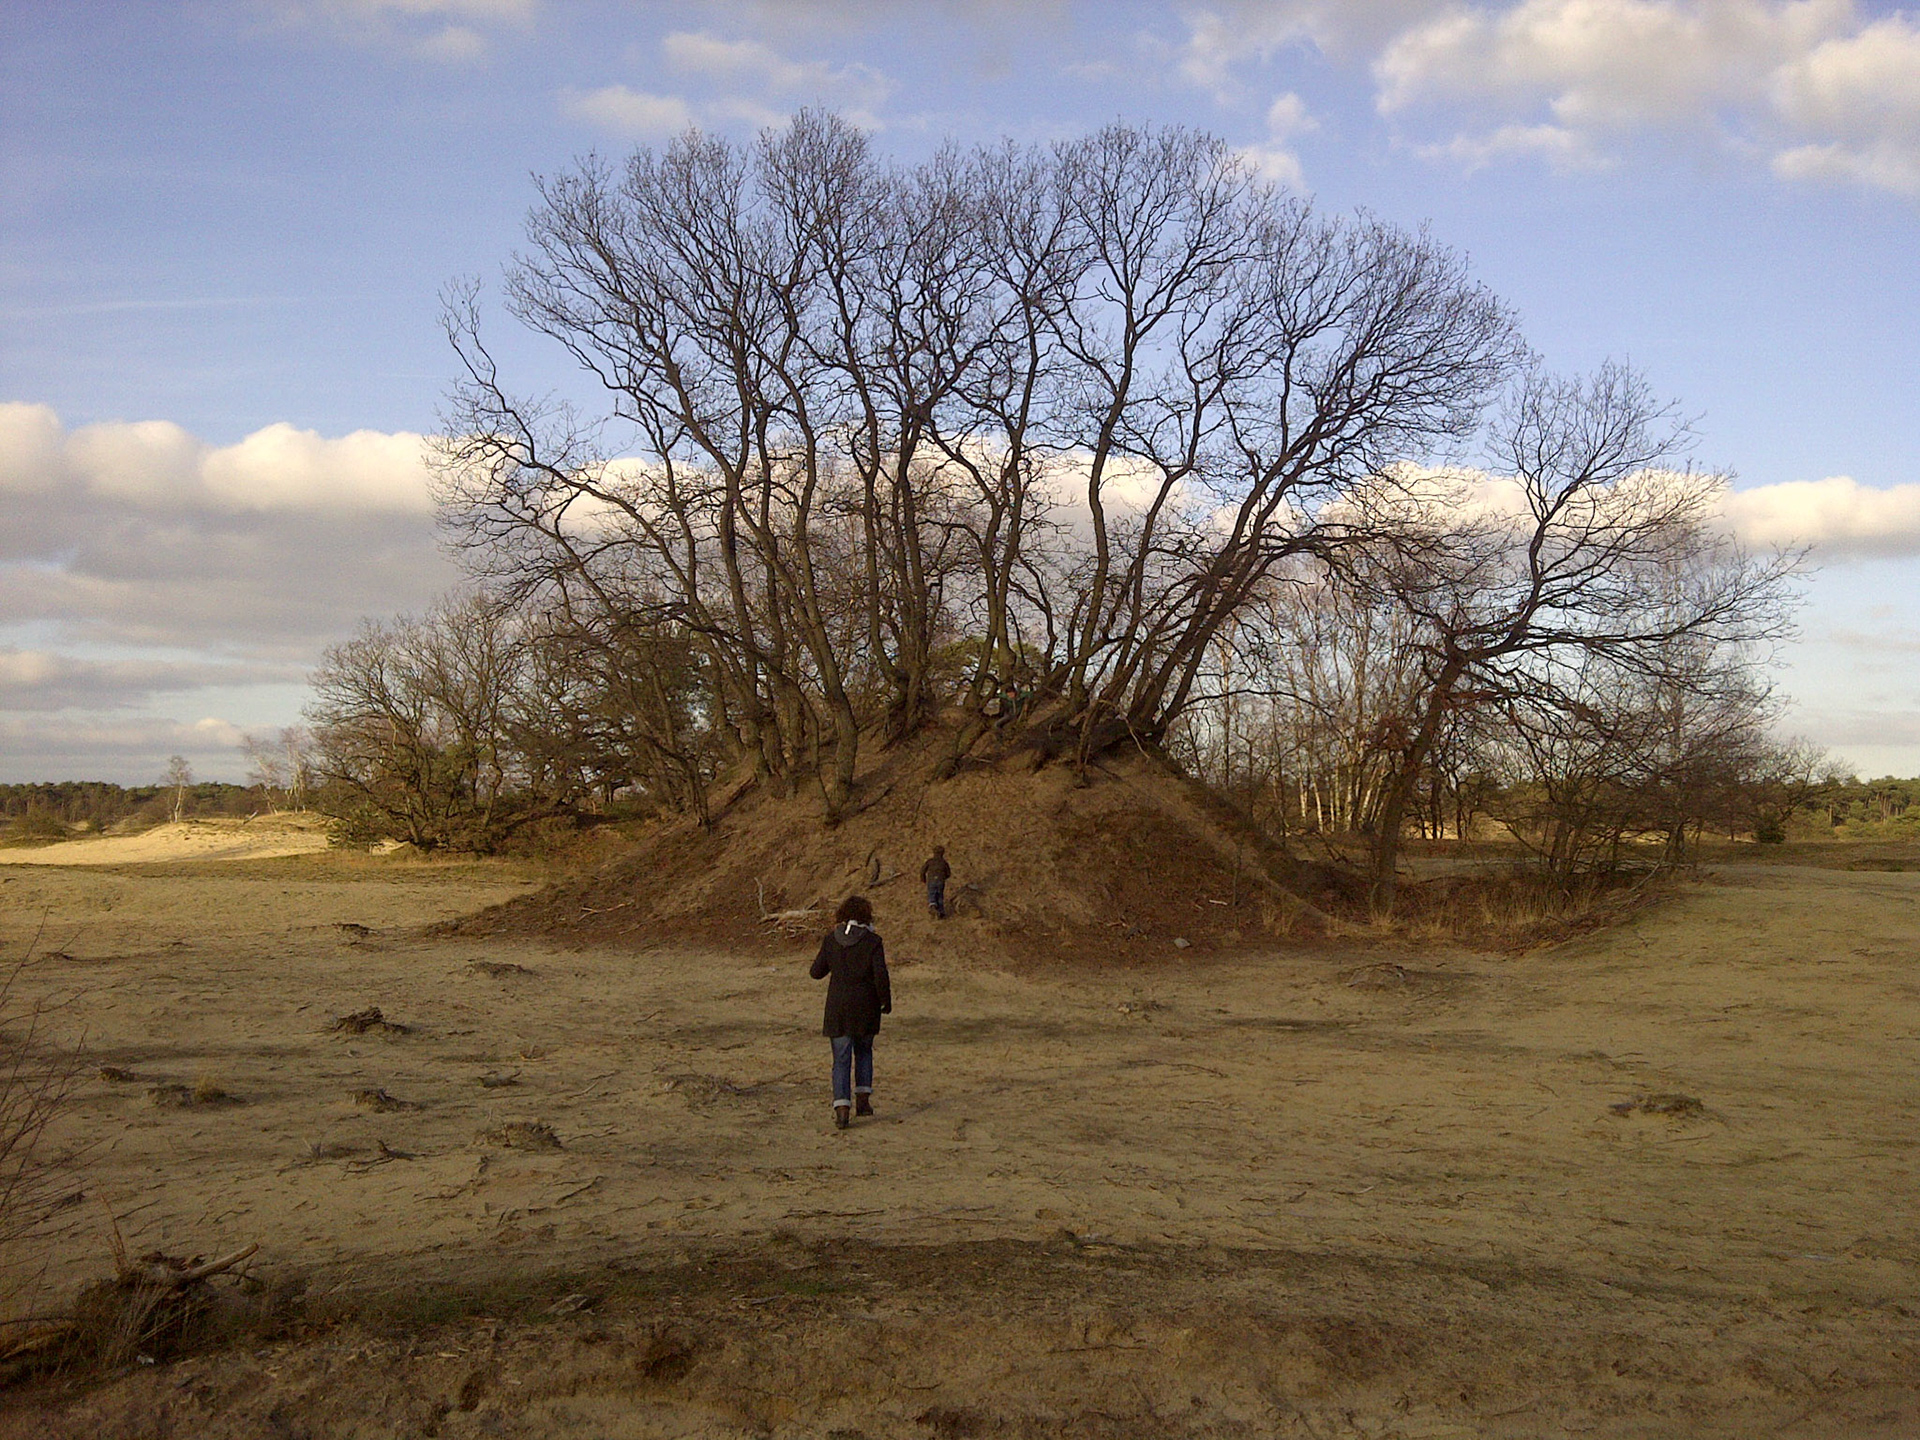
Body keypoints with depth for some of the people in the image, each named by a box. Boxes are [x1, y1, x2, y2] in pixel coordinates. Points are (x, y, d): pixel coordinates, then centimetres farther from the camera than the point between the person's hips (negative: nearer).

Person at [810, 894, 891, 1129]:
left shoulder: (831, 939, -1)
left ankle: (842, 1108, -10)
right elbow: (881, 975, -12)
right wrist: (886, 1001, 0)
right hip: (865, 1006, -1)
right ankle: (863, 1099, 19)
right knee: (864, 1051, 21)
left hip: (838, 1006, 1)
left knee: (841, 1058, 2)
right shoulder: (872, 941, -8)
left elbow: (817, 972, 4)